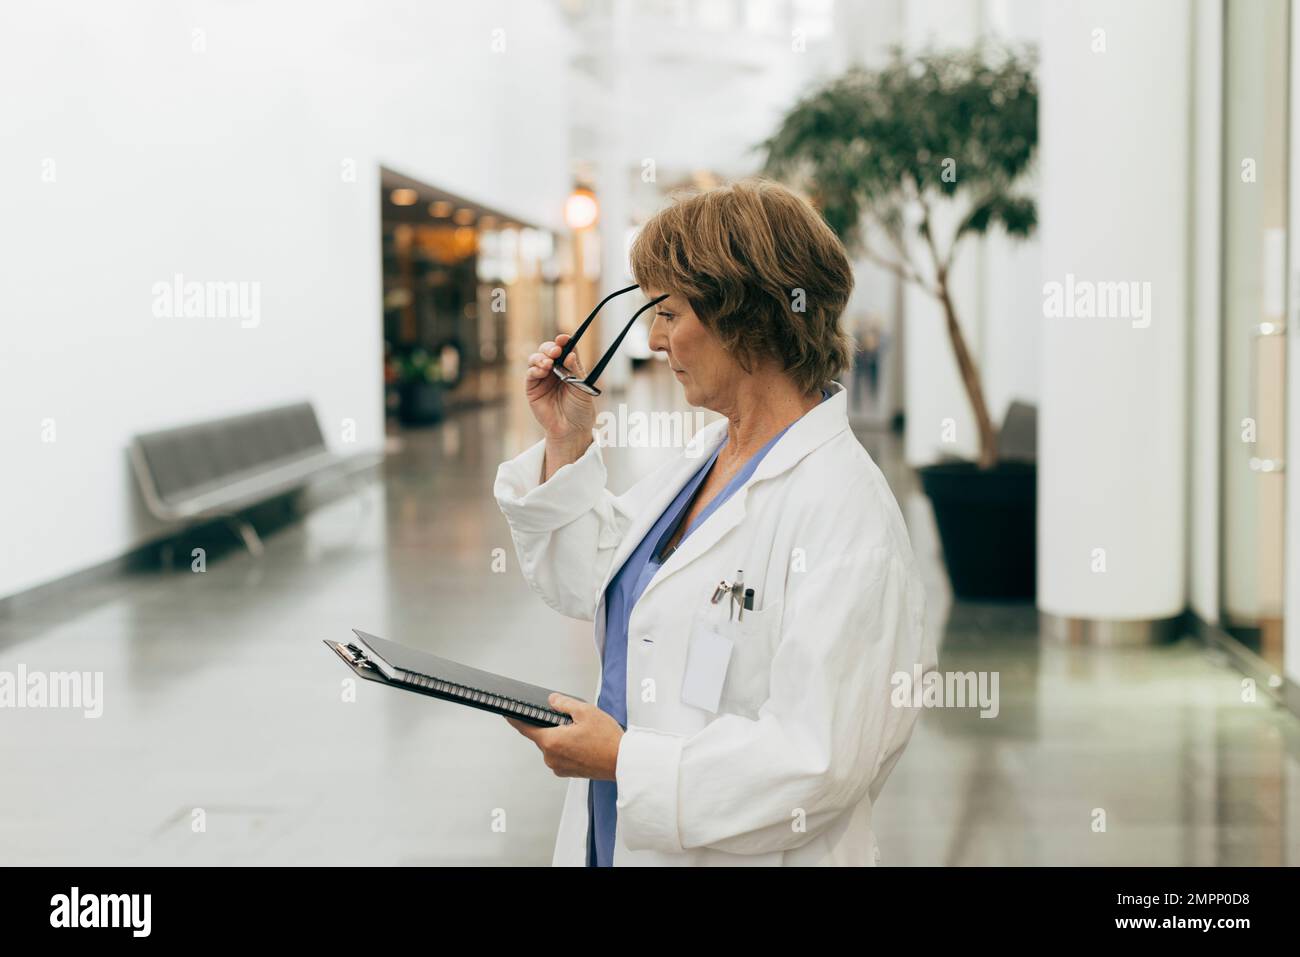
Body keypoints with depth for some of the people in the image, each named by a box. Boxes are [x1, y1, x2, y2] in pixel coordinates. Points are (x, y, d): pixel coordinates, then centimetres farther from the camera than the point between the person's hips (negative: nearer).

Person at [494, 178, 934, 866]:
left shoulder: (842, 514, -24)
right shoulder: (704, 455, 4)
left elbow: (819, 763, -28)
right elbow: (591, 587, 14)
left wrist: (625, 759, -26)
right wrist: (566, 444, 5)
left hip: (740, 853, -8)